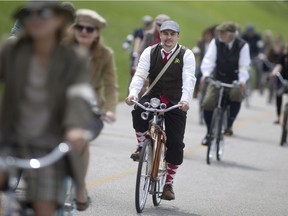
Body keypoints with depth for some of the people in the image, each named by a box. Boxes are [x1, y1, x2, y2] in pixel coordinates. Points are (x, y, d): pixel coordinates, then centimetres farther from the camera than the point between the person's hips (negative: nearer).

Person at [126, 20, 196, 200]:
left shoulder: (186, 55, -6)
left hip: (175, 103, -1)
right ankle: (142, 146, -9)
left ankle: (169, 184, 8)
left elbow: (189, 79, -20)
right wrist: (133, 93, -32)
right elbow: (140, 75, -12)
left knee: (176, 144, -7)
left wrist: (186, 100, -39)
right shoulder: (150, 52, -1)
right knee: (139, 111, -34)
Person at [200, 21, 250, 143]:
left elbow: (244, 65, -16)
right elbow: (209, 59, -16)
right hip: (218, 78, 2)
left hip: (235, 81, -2)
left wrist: (242, 80, -33)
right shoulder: (216, 43, -7)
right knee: (208, 103, -15)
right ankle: (210, 132, 5)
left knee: (237, 94, -33)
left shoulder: (242, 45, -10)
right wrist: (206, 74, -35)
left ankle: (229, 125, -16)